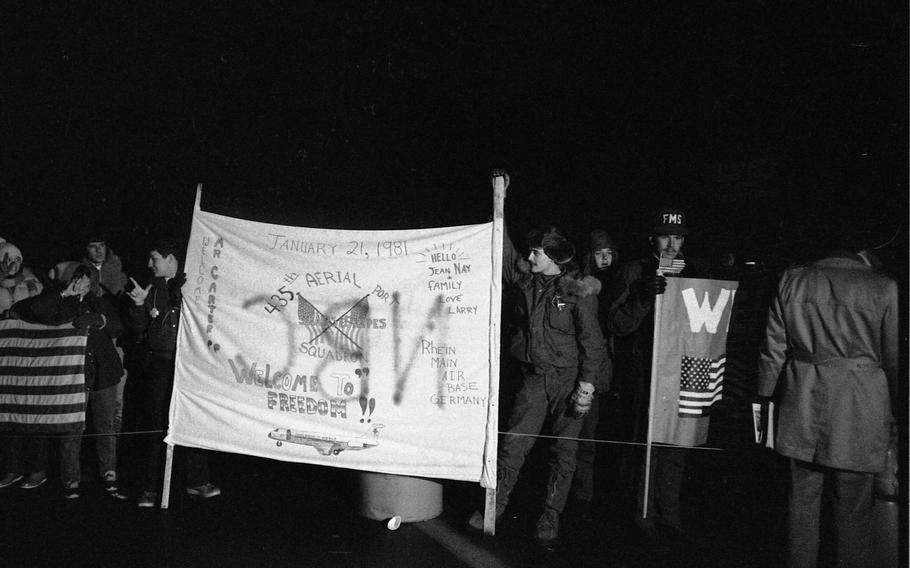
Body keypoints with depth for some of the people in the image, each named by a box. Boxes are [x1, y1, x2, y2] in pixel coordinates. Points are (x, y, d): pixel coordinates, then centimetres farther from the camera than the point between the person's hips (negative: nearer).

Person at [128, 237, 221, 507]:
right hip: (160, 364, 1)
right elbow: (138, 328, 9)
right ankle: (150, 488, 10)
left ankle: (197, 482, 14)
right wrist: (139, 305, -6)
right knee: (158, 424, 2)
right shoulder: (152, 288, 12)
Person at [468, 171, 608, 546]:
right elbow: (505, 253, 7)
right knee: (513, 443, 1)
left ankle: (549, 521, 16)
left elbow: (592, 341, -9)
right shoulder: (525, 279, 3)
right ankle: (494, 508, 12)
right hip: (534, 377, 3)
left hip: (570, 380, -3)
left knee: (564, 452, 5)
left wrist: (587, 384, -14)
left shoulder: (578, 291, -9)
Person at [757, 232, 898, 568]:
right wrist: (893, 413, 11)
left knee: (803, 502, 13)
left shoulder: (791, 280, 2)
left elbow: (773, 350, 4)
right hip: (858, 413, -3)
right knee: (853, 509, 8)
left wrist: (765, 398, 12)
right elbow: (894, 360, -1)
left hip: (801, 409, 3)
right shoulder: (883, 288, -7)